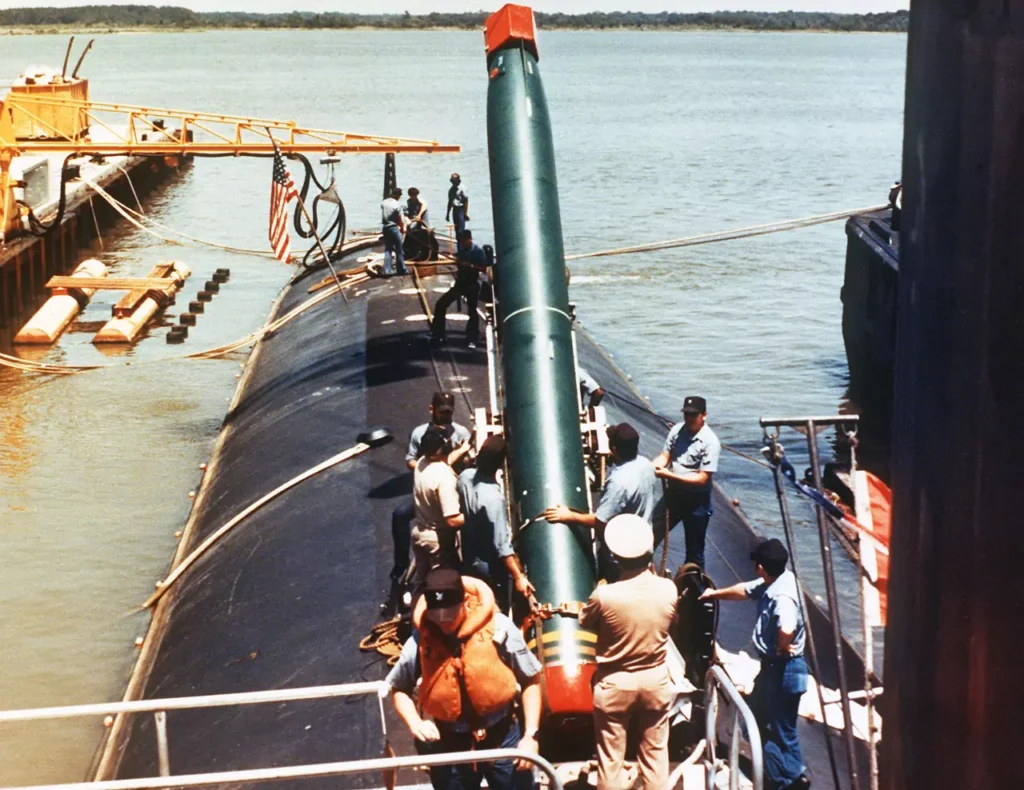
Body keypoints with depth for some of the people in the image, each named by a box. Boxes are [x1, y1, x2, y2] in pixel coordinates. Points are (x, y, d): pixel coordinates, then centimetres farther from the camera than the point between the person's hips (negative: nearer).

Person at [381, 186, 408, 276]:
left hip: (385, 228, 6)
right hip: (394, 228, -6)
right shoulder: (397, 204, -15)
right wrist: (402, 228, 7)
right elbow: (400, 219, -10)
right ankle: (402, 269, 15)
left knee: (387, 249, 12)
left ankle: (387, 270, 6)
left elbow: (383, 215, 7)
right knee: (399, 250, 7)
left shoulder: (383, 202, 2)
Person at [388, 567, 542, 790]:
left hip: (502, 739, -1)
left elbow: (531, 680, -5)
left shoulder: (498, 627, -15)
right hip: (449, 746, 1)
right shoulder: (421, 640, -11)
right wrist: (415, 723, -12)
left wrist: (530, 735, -9)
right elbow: (398, 689, 5)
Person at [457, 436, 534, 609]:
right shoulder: (493, 498, -31)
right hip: (490, 569, -8)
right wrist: (518, 577, -23)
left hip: (468, 561, 8)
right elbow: (501, 545, -28)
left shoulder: (465, 477, -9)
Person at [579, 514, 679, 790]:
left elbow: (586, 622, -3)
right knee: (655, 754, 16)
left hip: (614, 685, -3)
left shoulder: (604, 595, -24)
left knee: (610, 759, 11)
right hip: (656, 682, 3)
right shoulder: (668, 590, -14)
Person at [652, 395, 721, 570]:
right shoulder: (677, 430, -3)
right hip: (673, 493, 5)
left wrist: (670, 475, -28)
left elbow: (702, 478, -22)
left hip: (696, 500, -5)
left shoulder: (710, 442, -20)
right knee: (653, 535, 17)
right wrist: (653, 465, -23)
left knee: (694, 551, 8)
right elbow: (665, 456, 1)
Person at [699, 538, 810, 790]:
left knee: (783, 730, 3)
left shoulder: (783, 596, -30)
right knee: (756, 720, 25)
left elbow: (786, 630, -49)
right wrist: (715, 594, 33)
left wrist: (782, 648, -28)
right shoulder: (771, 583, 1)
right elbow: (744, 590, 21)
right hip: (770, 666, 11)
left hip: (784, 670, -11)